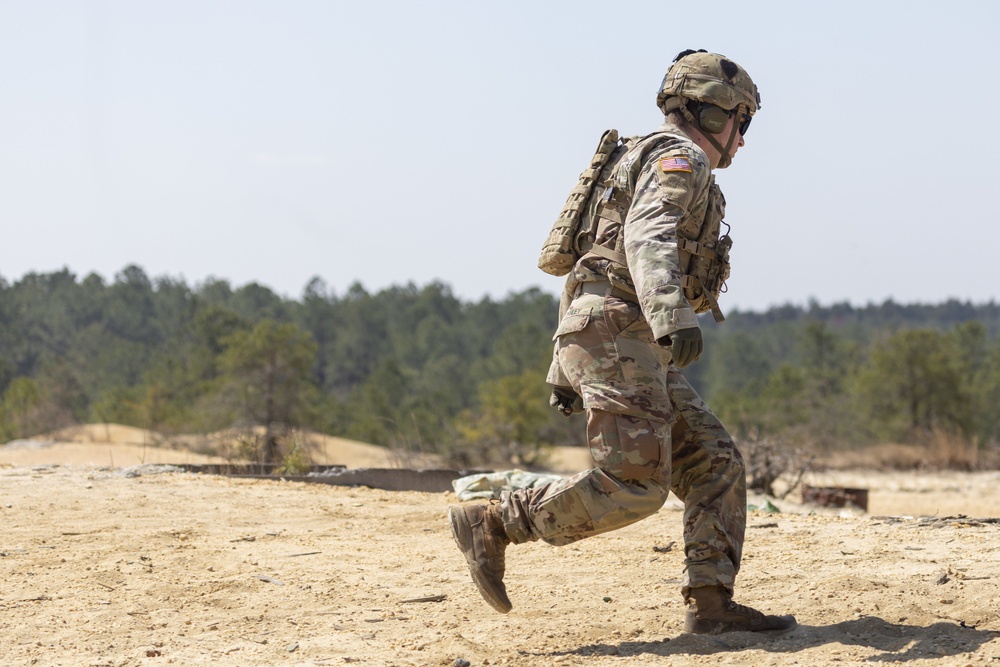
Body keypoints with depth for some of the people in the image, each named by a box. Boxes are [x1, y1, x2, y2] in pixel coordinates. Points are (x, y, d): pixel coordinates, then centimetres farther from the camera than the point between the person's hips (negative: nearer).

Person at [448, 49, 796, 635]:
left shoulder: (649, 167, 29)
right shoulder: (679, 158, -4)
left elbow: (593, 270, 29)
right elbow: (648, 238, -25)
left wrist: (565, 374, 28)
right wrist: (674, 319, -42)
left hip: (633, 348, 10)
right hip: (619, 334, -10)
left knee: (715, 464, 3)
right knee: (633, 486, -15)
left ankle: (712, 603, -4)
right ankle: (490, 526, -8)